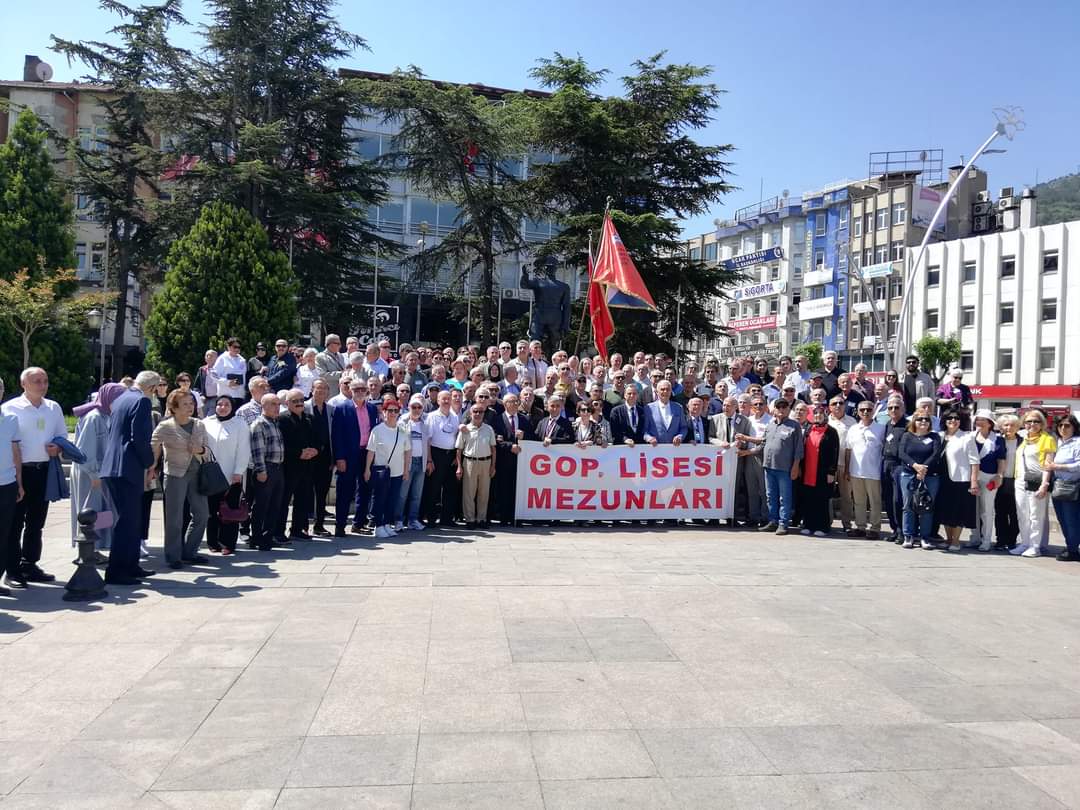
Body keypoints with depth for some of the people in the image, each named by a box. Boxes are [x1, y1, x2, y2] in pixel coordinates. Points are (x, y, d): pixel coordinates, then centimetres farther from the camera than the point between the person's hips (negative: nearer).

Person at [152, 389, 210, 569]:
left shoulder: (199, 424, 6)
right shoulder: (165, 426, -8)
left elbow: (207, 448, 14)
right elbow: (153, 448, -7)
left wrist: (201, 450, -8)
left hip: (195, 473, 5)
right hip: (175, 474, -5)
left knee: (202, 514, 7)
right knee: (175, 517, 0)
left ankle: (189, 552, 23)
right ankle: (173, 556, 12)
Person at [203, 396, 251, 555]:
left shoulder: (240, 425, -2)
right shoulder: (206, 424, 7)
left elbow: (243, 451, -5)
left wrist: (238, 472, -11)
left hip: (232, 476, -3)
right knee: (212, 510, 8)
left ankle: (228, 543, 6)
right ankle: (213, 542, 18)